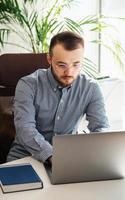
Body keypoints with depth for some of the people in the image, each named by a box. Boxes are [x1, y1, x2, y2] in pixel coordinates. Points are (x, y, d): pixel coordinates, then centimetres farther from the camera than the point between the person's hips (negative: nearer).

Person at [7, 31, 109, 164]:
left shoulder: (91, 88, -5)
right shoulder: (28, 85, -13)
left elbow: (101, 128, -8)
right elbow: (25, 128, -23)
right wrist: (52, 157, -40)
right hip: (24, 156, -2)